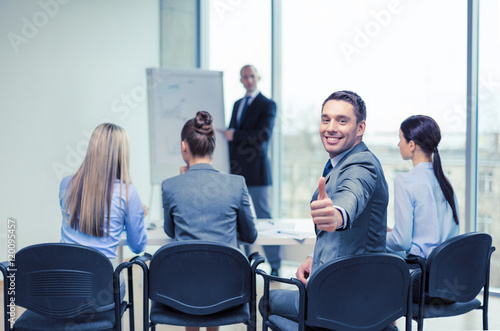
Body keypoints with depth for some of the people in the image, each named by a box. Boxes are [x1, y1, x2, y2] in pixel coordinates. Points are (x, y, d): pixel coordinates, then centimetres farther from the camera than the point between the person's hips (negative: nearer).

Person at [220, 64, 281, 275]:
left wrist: (234, 135, -17)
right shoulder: (237, 104, 18)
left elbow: (265, 134, -17)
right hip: (236, 170, 7)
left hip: (256, 171, -7)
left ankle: (275, 266, 5)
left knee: (264, 217, -3)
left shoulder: (267, 105, -4)